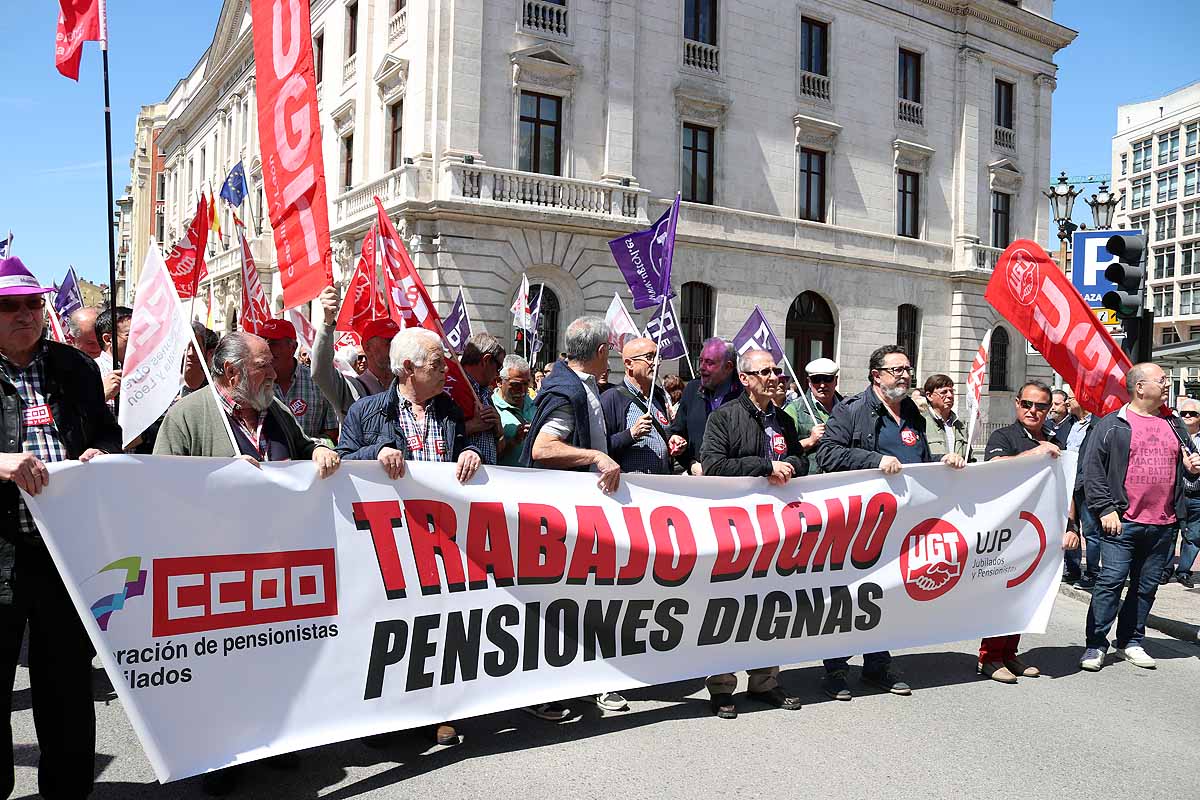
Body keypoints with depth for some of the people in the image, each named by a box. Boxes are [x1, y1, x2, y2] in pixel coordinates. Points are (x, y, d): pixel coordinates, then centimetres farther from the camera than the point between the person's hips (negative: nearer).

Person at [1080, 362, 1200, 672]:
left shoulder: (1174, 425, 14)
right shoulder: (1112, 425, -2)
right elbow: (1092, 470, -6)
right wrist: (1106, 509, -12)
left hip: (1163, 525, 5)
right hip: (1123, 522, -5)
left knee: (1146, 586, 12)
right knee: (1111, 581, -6)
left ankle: (1130, 642, 25)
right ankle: (1096, 645, 3)